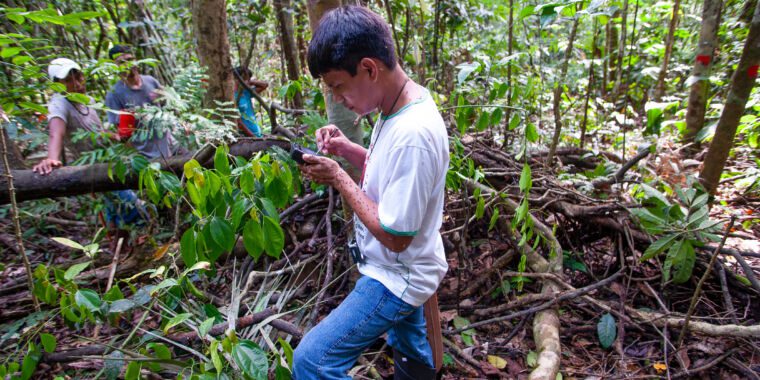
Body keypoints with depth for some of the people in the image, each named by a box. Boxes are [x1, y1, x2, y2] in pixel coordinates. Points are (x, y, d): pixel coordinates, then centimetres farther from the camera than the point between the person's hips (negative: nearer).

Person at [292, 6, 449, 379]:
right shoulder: (401, 105, -3)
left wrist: (338, 178, -21)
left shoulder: (413, 134, -33)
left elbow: (395, 235, -27)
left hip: (396, 277, -9)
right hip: (402, 271, 9)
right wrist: (346, 149, -5)